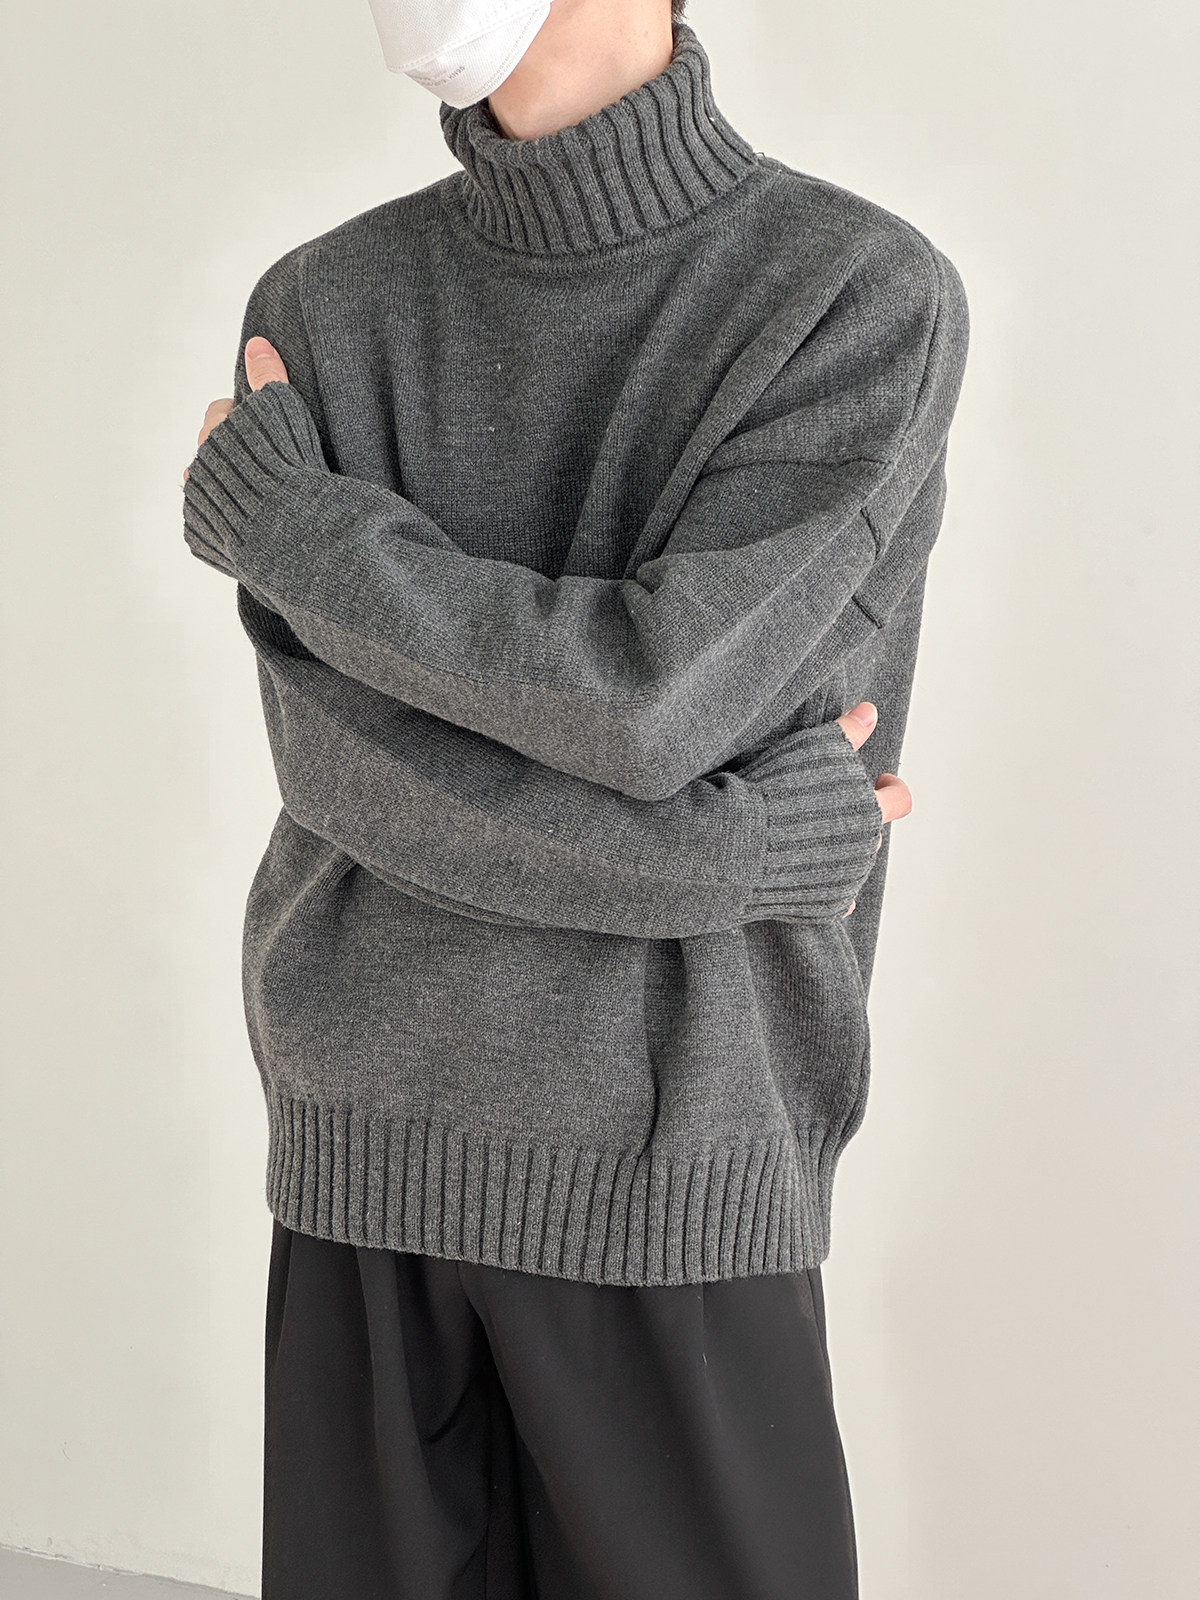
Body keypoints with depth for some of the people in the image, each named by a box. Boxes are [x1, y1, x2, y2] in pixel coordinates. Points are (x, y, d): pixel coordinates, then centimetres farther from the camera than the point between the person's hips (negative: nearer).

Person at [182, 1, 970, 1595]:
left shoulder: (875, 299, -8)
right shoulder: (321, 311, 2)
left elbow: (652, 695, -18)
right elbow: (339, 760, -8)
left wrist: (266, 513, -7)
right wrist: (738, 849, -15)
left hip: (668, 1157, -2)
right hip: (372, 1148, 3)